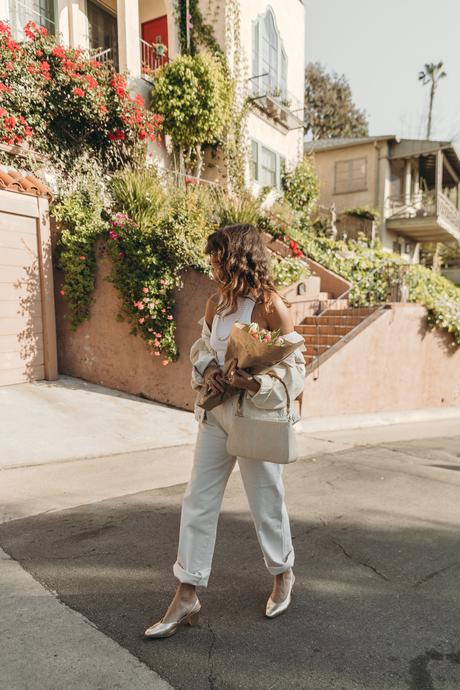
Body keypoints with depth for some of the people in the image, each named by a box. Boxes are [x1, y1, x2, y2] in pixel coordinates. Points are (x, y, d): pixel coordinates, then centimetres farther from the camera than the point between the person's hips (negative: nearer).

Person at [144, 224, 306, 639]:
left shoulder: (271, 306, -14)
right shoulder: (216, 303, 4)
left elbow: (294, 369, -11)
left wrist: (257, 384, -28)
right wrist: (207, 370, -6)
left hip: (258, 417, -6)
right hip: (216, 414, 6)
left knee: (267, 502, 12)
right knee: (198, 502, 8)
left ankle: (283, 574, 40)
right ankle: (187, 596, 23)